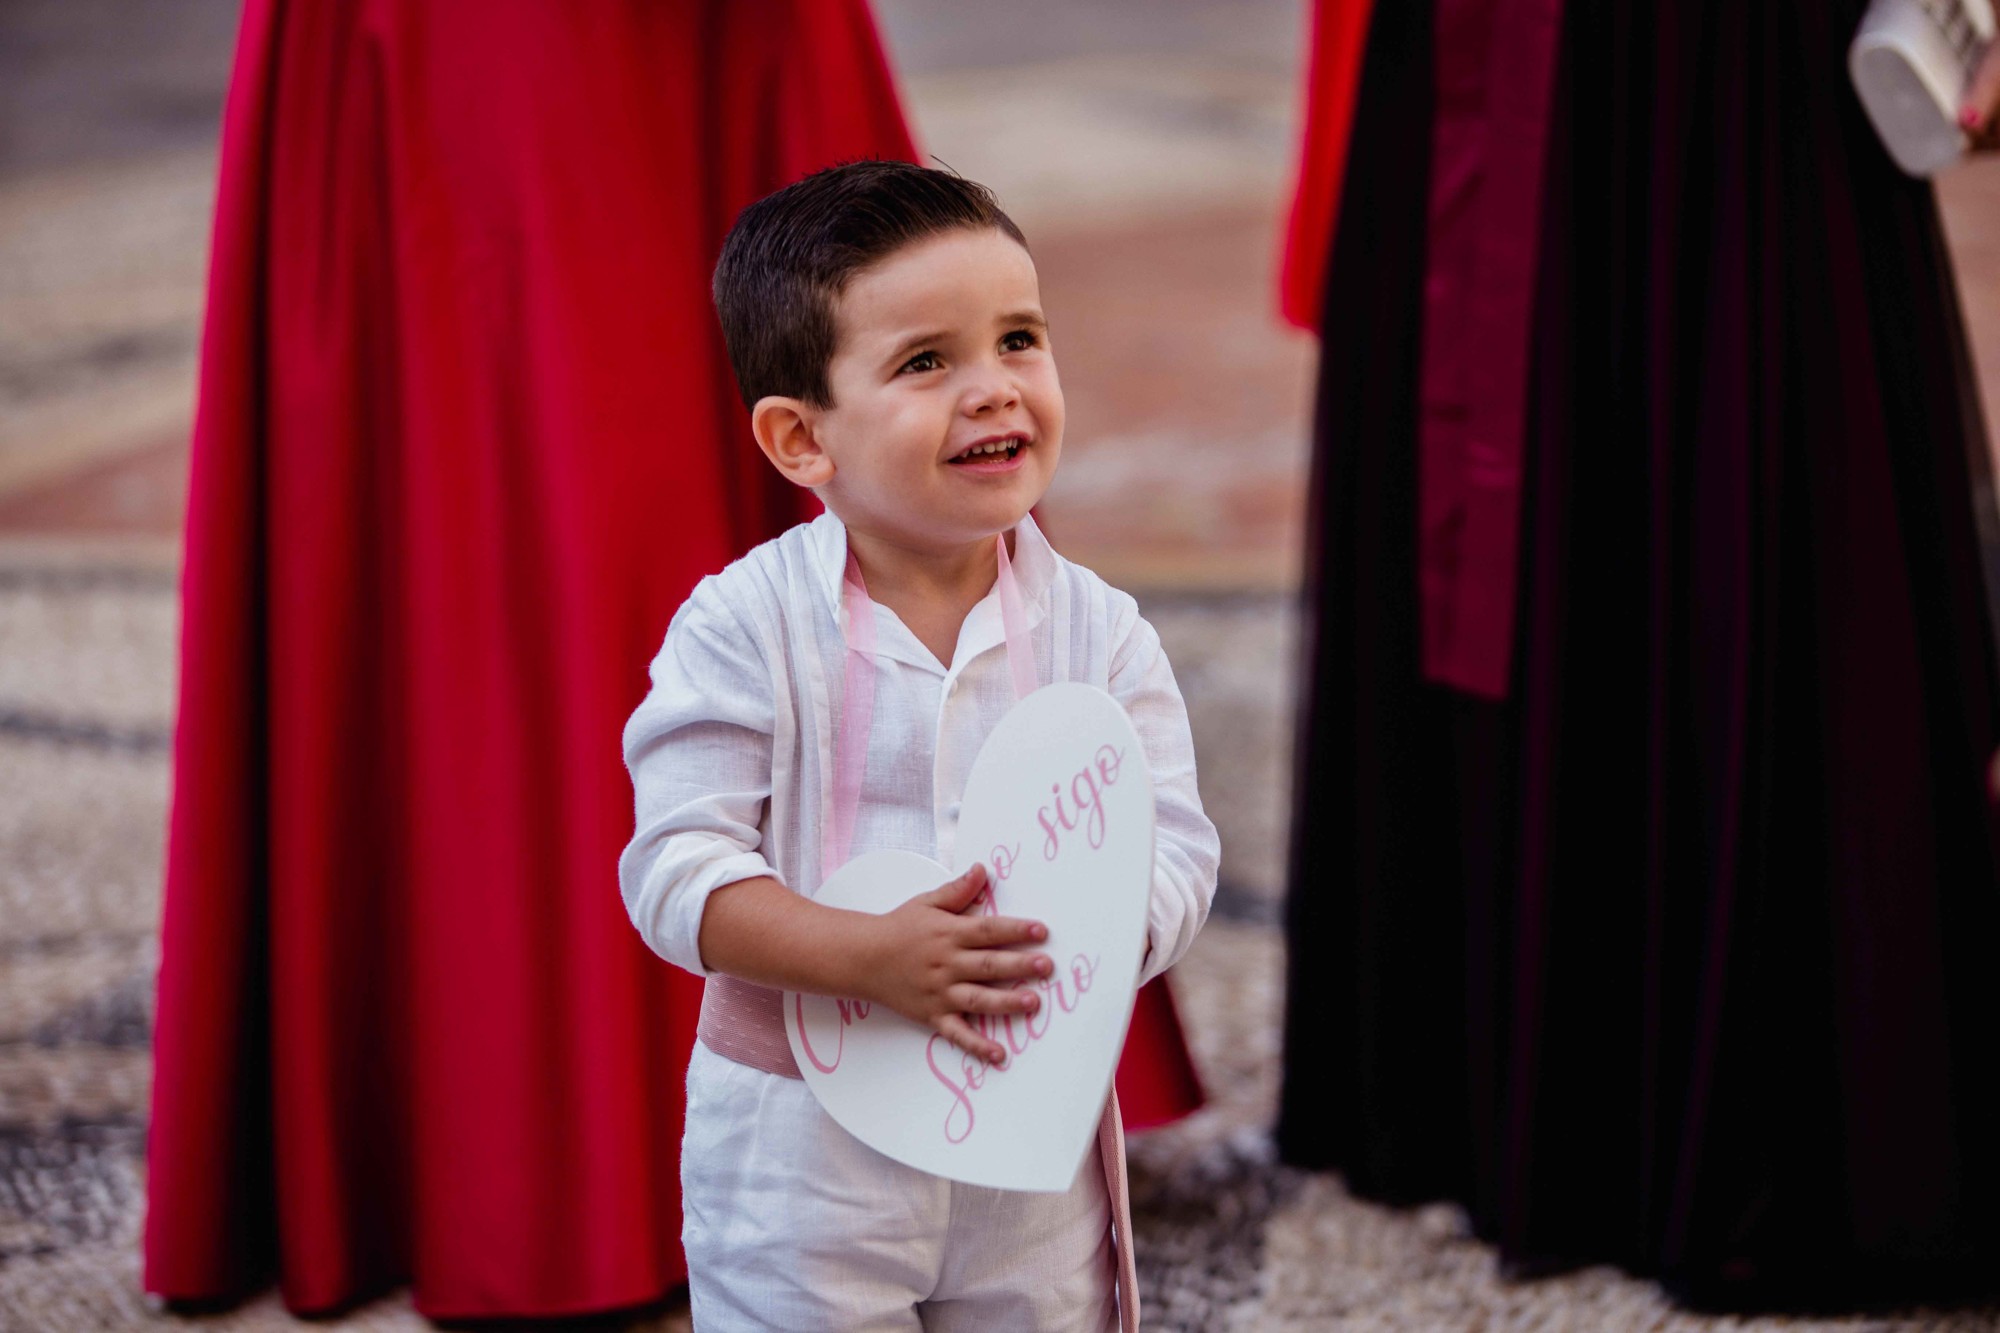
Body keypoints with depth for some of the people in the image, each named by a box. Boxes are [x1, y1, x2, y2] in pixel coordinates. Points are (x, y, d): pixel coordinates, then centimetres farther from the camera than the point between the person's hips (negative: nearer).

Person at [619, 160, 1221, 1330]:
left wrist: (1071, 943, -28)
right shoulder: (743, 628, -12)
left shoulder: (1097, 631, -3)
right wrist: (873, 958, -30)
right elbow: (677, 871, -16)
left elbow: (1177, 852, -7)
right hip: (800, 1150, -3)